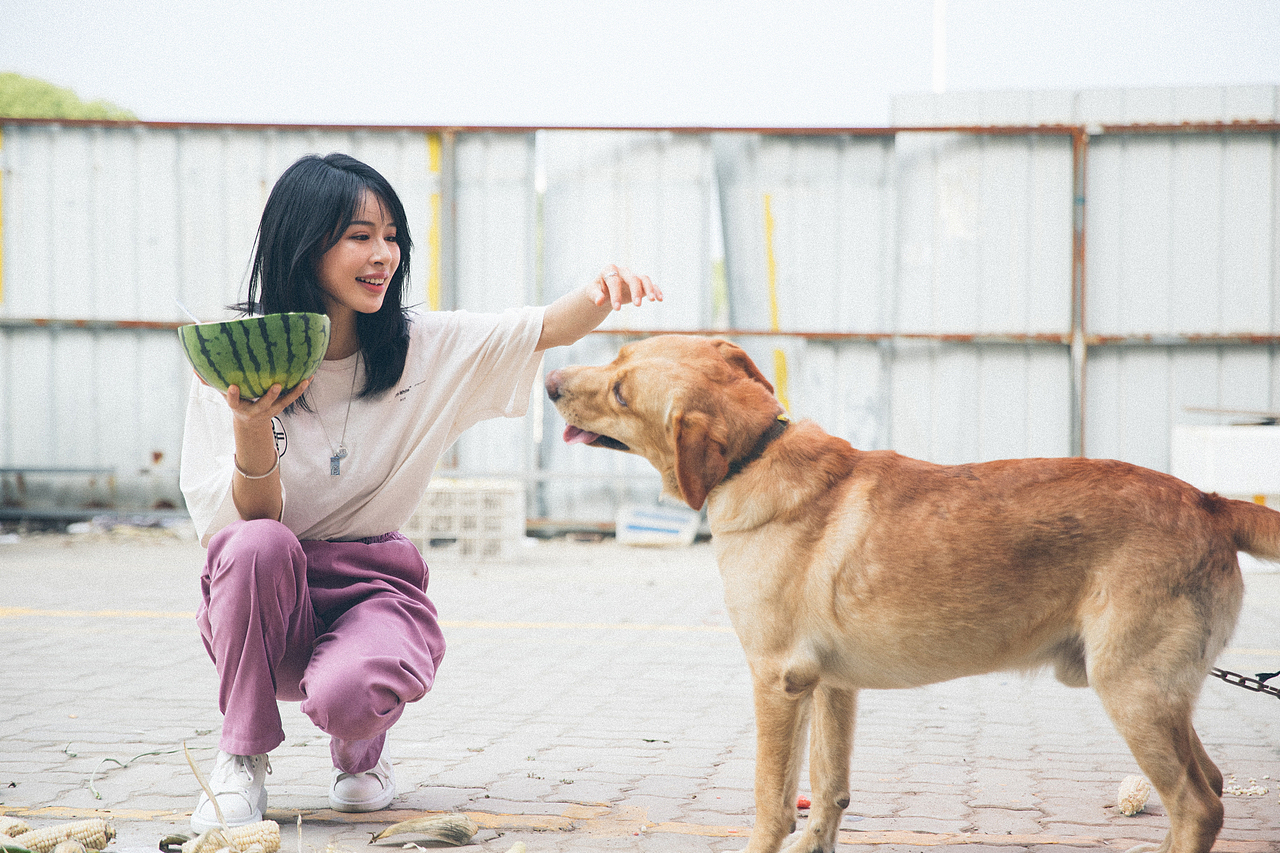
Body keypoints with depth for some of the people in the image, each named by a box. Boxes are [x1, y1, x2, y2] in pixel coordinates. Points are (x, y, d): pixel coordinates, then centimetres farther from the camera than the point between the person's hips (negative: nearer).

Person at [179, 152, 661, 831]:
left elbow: (549, 328, -8)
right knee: (256, 545, -34)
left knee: (345, 693, -33)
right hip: (265, 602, 0)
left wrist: (600, 292, -31)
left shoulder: (425, 349, -1)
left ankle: (360, 748, 8)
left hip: (376, 588, 0)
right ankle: (242, 760, -11)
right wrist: (251, 428, -32)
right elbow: (250, 520, -12)